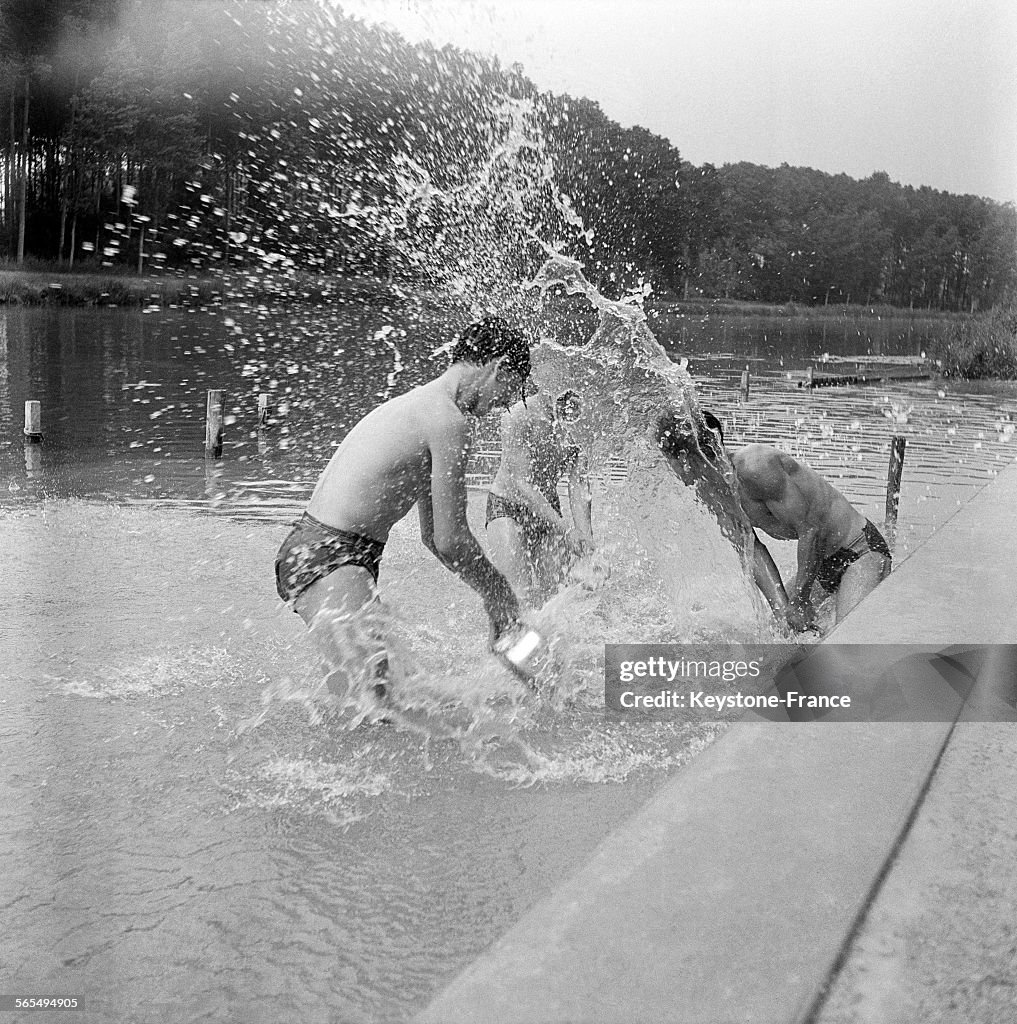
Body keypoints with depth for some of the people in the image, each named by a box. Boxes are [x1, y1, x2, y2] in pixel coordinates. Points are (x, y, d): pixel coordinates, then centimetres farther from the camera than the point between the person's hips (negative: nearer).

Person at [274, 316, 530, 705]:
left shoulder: (420, 403, 21)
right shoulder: (450, 420, -12)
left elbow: (433, 536, 27)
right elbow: (450, 541, -11)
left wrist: (490, 591, 26)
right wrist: (499, 594, 6)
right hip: (329, 560, -11)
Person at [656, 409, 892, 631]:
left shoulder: (754, 468, -30)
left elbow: (810, 530, -26)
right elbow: (752, 549, -1)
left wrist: (800, 599, -17)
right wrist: (781, 607, -14)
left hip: (861, 552, -9)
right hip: (823, 565, 9)